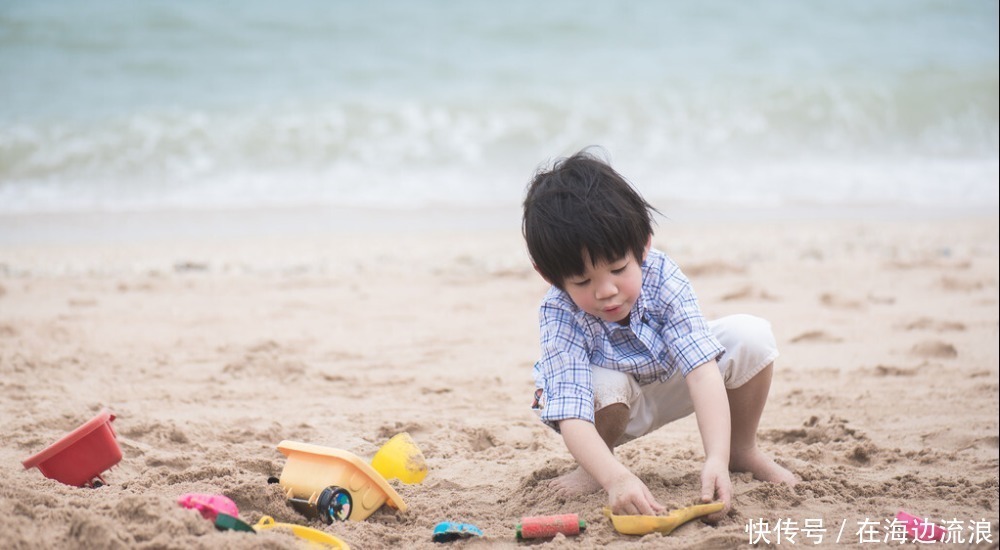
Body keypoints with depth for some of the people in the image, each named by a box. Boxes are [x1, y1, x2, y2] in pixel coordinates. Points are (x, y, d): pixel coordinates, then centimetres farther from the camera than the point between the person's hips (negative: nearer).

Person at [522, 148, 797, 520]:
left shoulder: (662, 277, -32)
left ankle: (742, 451, 2)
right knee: (605, 385, -38)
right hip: (610, 407, -2)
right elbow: (571, 417, -45)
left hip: (670, 384, 2)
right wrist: (616, 478, -65)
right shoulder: (560, 315, -35)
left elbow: (702, 368, -40)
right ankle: (592, 467, -5)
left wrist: (716, 460, -54)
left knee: (751, 335, -22)